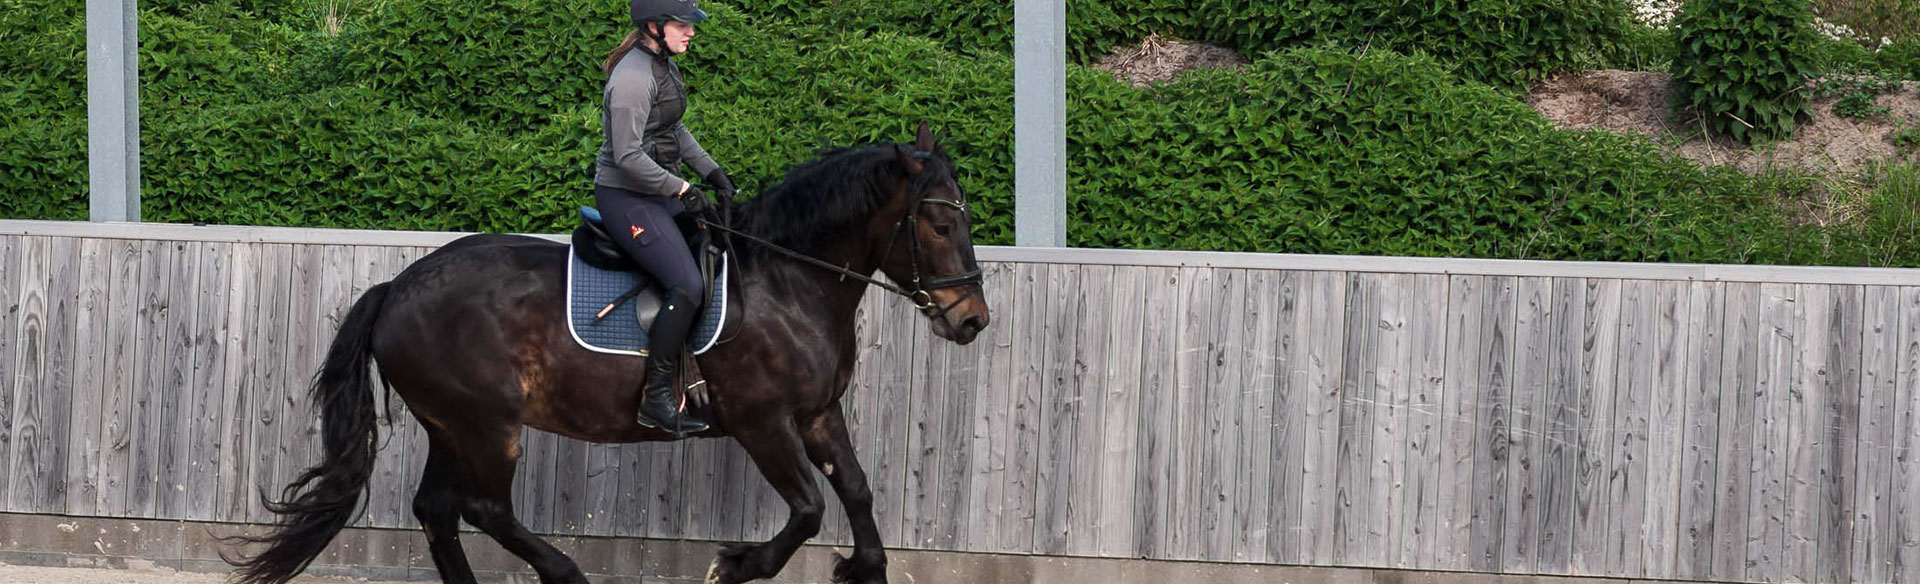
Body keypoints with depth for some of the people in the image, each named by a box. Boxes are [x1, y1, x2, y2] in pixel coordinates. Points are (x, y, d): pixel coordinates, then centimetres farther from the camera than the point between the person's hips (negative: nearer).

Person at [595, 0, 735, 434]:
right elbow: (628, 157, -25)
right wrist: (682, 191, -19)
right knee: (688, 287, -20)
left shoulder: (663, 65, 9)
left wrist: (710, 170, 15)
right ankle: (657, 399, -17)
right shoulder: (633, 80, -23)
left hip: (655, 190, 11)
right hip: (625, 197, -11)